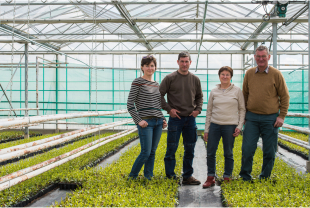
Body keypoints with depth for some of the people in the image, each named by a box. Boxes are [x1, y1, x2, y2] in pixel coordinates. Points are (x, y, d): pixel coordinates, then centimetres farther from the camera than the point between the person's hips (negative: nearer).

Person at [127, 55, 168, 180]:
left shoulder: (156, 84, 16)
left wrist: (163, 119, 12)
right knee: (146, 152, -9)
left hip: (158, 122, 6)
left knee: (152, 152, 8)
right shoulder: (137, 82, -4)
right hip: (146, 122, -6)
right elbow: (130, 104, -8)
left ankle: (149, 177, 17)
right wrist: (138, 121, -13)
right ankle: (132, 176, 8)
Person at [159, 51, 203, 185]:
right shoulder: (170, 78, -3)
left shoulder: (195, 79, 9)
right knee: (172, 148, -1)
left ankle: (187, 176, 19)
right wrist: (168, 109, -10)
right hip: (175, 118, -4)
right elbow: (159, 95, -2)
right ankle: (170, 176, 11)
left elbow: (199, 96, 19)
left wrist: (198, 109, 3)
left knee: (190, 149, 8)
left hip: (190, 119, 4)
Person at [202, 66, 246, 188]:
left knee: (228, 154, 4)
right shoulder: (214, 92, 9)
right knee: (210, 152, 0)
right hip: (214, 125, 2)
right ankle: (210, 178, 11)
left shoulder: (237, 91, 4)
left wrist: (239, 126, -3)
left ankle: (227, 178, 17)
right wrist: (206, 130, 9)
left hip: (230, 126, -2)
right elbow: (209, 111, 12)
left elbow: (242, 109, 7)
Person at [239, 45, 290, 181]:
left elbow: (285, 96, 2)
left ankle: (265, 178, 21)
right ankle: (245, 177, 15)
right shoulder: (249, 74, 7)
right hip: (252, 118, 2)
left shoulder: (276, 74, -1)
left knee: (269, 151, 6)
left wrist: (282, 116, -4)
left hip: (270, 118, -1)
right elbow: (245, 95, 14)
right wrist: (243, 114, 9)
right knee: (247, 148, -1)